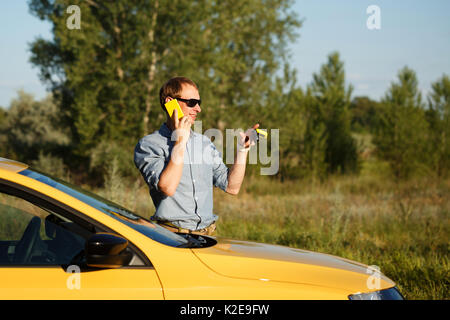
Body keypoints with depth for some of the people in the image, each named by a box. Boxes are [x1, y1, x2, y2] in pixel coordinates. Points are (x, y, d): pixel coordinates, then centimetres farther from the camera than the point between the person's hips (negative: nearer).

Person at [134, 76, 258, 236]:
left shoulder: (204, 143, 19)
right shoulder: (148, 144, 0)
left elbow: (232, 187, 15)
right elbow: (167, 187, -15)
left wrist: (242, 150, 5)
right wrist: (180, 142, -10)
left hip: (207, 233, 5)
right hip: (171, 234, -5)